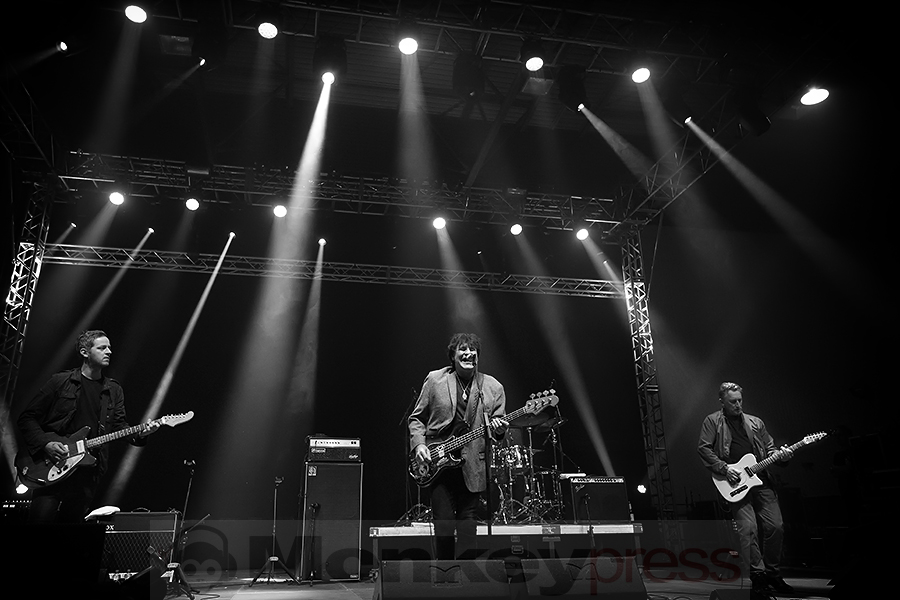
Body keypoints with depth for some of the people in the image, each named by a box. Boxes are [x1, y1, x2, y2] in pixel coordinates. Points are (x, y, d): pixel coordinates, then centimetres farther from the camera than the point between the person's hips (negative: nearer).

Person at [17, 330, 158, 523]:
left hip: (89, 470, 3)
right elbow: (27, 417, 4)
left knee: (71, 519, 8)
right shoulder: (60, 381, 3)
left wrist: (139, 434, -14)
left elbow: (119, 426, 6)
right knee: (41, 516, -13)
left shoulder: (114, 390, 13)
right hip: (53, 466, -3)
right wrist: (45, 443, -11)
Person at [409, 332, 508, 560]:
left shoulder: (493, 388, 3)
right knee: (443, 525, 2)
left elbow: (499, 428, 7)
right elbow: (416, 418, 7)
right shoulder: (434, 380, 1)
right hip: (437, 463, -1)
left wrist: (499, 429, -15)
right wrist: (418, 444, -8)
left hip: (473, 468, 1)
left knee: (468, 528, 5)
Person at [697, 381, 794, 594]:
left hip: (761, 480, 5)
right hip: (736, 483, -4)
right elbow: (703, 448, -4)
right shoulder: (712, 421, 4)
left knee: (776, 526, 1)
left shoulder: (755, 423, 17)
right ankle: (757, 575, -2)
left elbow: (769, 448, 19)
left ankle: (773, 574, 18)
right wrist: (724, 468, -12)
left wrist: (779, 455, -3)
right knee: (748, 528, -13)